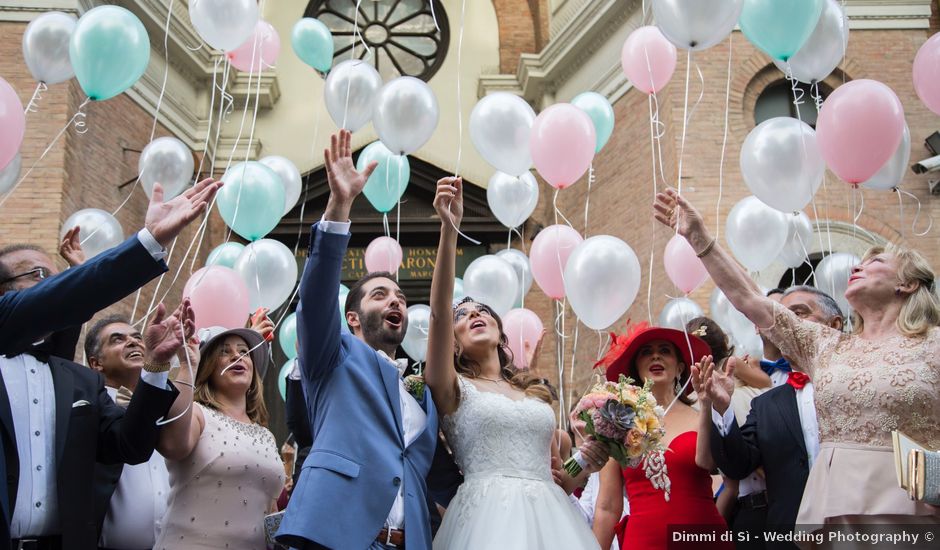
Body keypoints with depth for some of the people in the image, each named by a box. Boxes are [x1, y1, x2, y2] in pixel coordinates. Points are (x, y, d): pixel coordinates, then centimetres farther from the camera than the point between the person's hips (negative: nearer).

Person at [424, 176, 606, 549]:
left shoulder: (537, 394, 19)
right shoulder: (453, 389, 6)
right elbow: (439, 311, -10)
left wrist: (584, 464, 3)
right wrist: (449, 230, -19)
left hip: (550, 516, 4)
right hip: (489, 516, -4)